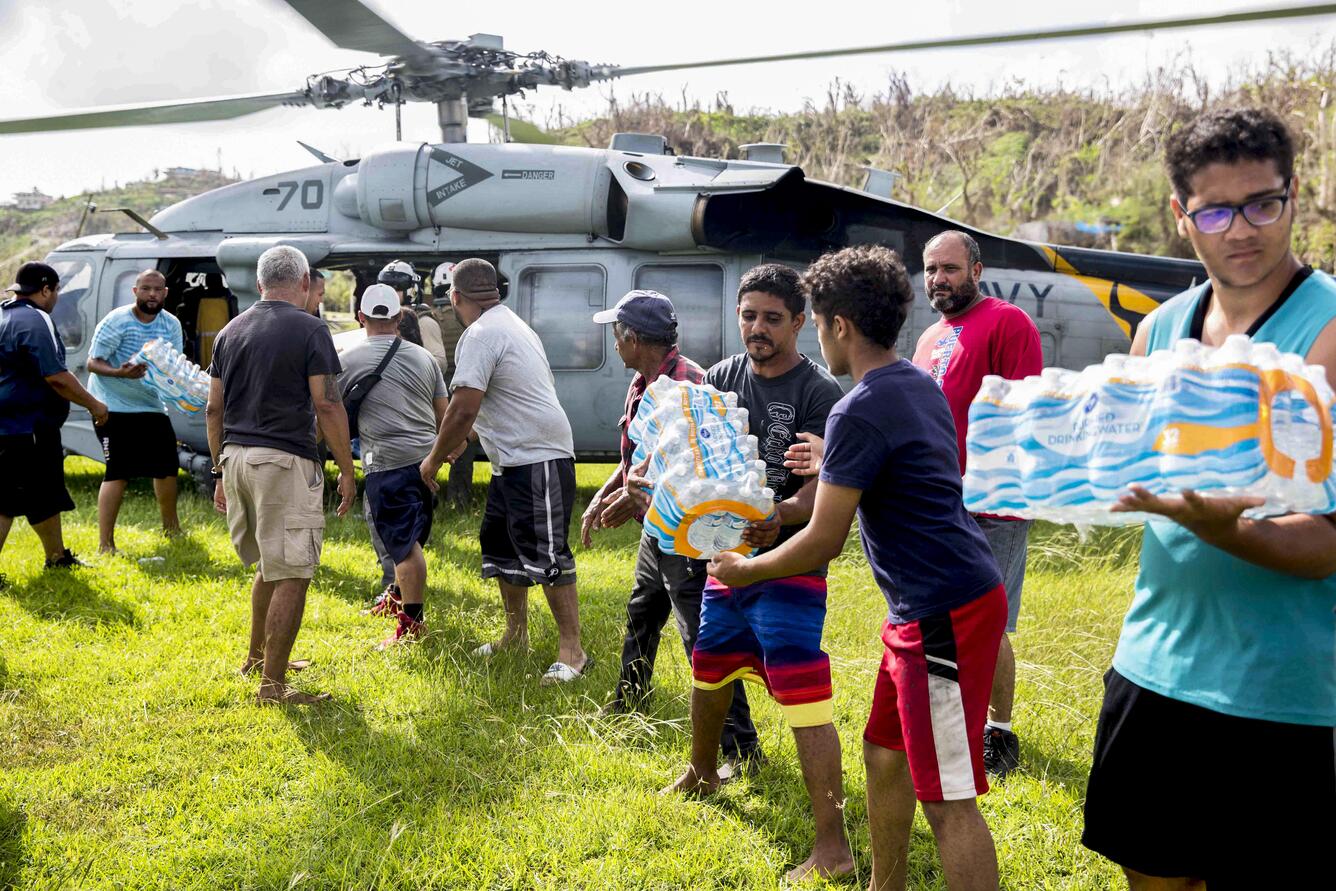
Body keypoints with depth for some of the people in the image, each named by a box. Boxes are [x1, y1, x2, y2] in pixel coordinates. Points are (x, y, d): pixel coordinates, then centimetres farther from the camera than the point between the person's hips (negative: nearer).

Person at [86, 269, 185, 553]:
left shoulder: (171, 324, 3)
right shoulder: (116, 321, -14)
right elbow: (93, 362, -15)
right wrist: (121, 372, -34)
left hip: (152, 404, 6)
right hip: (114, 405, -6)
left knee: (167, 465, 14)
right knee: (118, 472, -13)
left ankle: (171, 527, 37)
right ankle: (105, 543, -11)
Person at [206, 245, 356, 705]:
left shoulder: (230, 331, 12)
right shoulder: (309, 329, -7)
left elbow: (214, 409, 14)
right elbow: (327, 405, -11)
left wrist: (220, 469, 21)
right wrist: (347, 470, -5)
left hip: (236, 458, 7)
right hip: (285, 460, -7)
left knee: (269, 565, 24)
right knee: (291, 575, -2)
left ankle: (257, 656, 36)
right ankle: (272, 683, -2)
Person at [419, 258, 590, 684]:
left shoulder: (481, 334, -15)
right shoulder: (511, 323, 17)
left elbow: (463, 409, -20)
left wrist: (434, 458, -7)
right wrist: (457, 442, 33)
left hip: (538, 457, -11)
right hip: (512, 458, 11)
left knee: (546, 554, -10)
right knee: (500, 542, 17)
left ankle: (572, 650, -7)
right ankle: (516, 635, 28)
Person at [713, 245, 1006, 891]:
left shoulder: (859, 413, -18)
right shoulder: (920, 385, 11)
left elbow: (824, 542, -16)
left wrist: (745, 570, 0)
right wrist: (833, 466, 35)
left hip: (943, 615, -10)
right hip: (923, 611, 10)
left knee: (947, 798, -5)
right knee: (884, 754, 22)